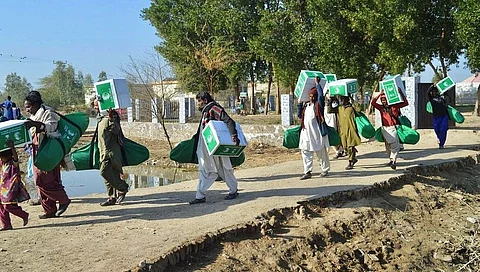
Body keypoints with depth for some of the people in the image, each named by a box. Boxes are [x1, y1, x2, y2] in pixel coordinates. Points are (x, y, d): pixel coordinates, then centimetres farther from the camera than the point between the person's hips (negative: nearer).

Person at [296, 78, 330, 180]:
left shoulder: (319, 104, -3)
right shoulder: (306, 105, 14)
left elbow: (321, 95, -19)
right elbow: (299, 115, 19)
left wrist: (317, 83, -11)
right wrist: (299, 103, 14)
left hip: (317, 133, -5)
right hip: (306, 132, 6)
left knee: (321, 153, 6)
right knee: (306, 153, 3)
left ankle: (325, 170, 20)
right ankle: (307, 172, 7)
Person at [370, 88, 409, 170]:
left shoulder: (394, 106, 2)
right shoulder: (381, 108, 9)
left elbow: (405, 103, -2)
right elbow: (373, 103, -2)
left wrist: (401, 93, -9)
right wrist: (379, 94, -5)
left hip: (393, 128, -3)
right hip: (385, 129, 4)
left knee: (395, 144, -12)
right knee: (388, 145, 11)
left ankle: (393, 161, -15)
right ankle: (391, 159, 23)